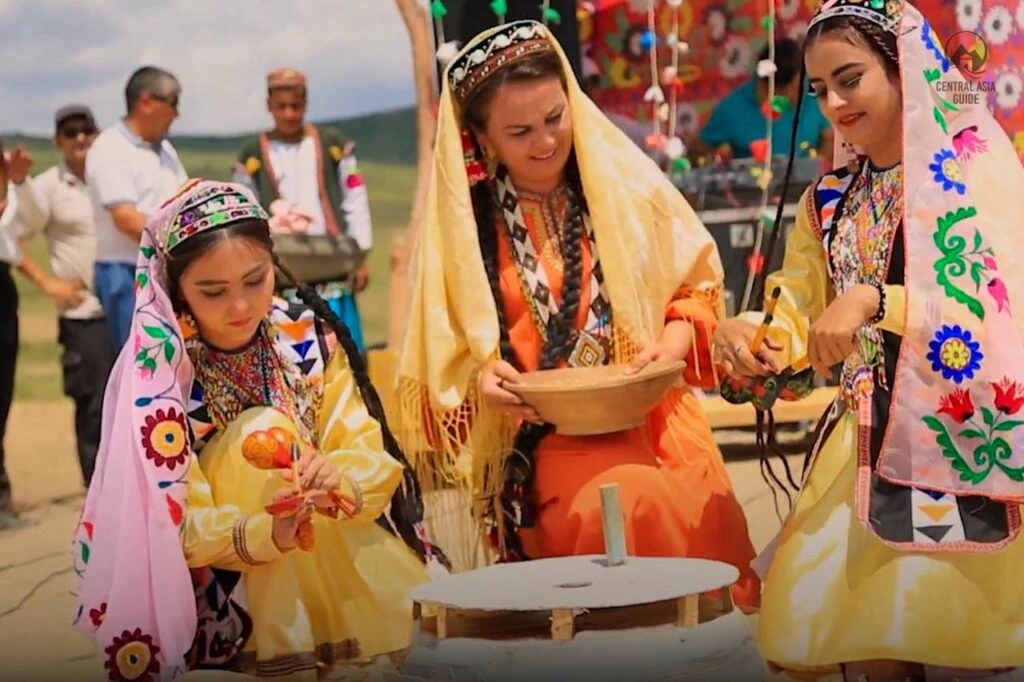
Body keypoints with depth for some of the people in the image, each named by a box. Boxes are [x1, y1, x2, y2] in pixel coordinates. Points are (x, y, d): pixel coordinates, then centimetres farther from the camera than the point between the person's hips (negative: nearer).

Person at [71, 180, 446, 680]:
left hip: (341, 557, 1)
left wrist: (338, 478, -32)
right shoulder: (156, 375, -14)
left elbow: (374, 458, -9)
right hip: (229, 589, -1)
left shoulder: (308, 339, -5)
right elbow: (180, 525, -18)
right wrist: (264, 533, -38)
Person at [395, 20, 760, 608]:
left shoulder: (625, 183, 5)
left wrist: (675, 340, -8)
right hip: (545, 444, -1)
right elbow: (444, 360, 9)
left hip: (653, 423, 2)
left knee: (701, 524, -27)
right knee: (633, 509, -32)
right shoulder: (462, 222, 4)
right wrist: (480, 378, -14)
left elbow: (699, 284, 13)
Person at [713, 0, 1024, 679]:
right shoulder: (831, 201, 15)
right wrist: (745, 335, -9)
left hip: (961, 437, -6)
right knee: (811, 610, -6)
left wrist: (874, 301, -25)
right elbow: (798, 319, 13)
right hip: (868, 438, 6)